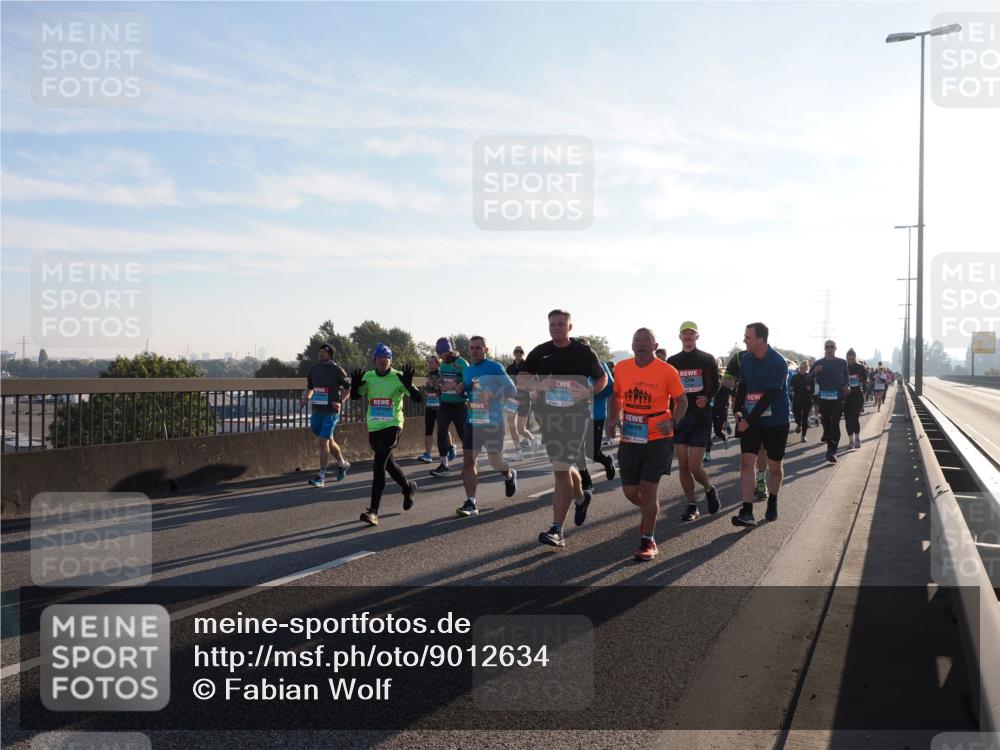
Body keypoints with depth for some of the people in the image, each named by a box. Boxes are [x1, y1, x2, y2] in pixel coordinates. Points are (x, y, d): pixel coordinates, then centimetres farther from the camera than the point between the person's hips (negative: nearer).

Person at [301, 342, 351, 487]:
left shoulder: (336, 369, -7)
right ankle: (342, 464, 40)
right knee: (329, 441, 18)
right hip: (316, 411, 6)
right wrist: (306, 398, 2)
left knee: (323, 442, -11)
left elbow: (348, 387, 2)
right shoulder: (313, 369, 8)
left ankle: (321, 476, -4)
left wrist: (339, 401, -10)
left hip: (331, 411, -6)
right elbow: (310, 387, 21)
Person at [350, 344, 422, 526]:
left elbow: (418, 398, -10)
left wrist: (408, 385, -28)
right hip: (373, 427, 5)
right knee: (388, 463, 19)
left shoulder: (398, 377, -6)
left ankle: (373, 511, -14)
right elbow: (355, 396, 0)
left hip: (392, 425, -5)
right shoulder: (367, 377, 5)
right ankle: (408, 487, 47)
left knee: (379, 465, -16)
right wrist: (355, 385, -20)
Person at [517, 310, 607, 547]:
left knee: (561, 470, -11)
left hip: (575, 414, -4)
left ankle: (557, 530, -10)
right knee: (563, 467, 18)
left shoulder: (584, 352, -1)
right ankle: (581, 498, 49)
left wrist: (589, 392, -12)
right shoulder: (540, 352, 6)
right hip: (547, 415, 4)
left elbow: (602, 379, 9)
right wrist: (538, 385, -15)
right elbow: (521, 379, 6)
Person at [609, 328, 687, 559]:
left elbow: (681, 401, -1)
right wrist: (613, 420, 3)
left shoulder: (667, 371, -9)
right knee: (630, 491, 9)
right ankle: (650, 511, 44)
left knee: (648, 488, -7)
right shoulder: (621, 368, 2)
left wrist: (672, 421, -18)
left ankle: (648, 542, 9)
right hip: (629, 439, 4)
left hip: (657, 438, -4)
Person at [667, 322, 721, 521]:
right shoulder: (672, 361, 9)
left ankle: (709, 489, 22)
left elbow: (716, 386, 5)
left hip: (701, 416, -3)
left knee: (695, 467, -8)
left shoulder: (707, 359, 3)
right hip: (679, 417, 3)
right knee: (683, 465, 3)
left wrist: (707, 398, -15)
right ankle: (692, 506, 15)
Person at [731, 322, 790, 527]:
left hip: (775, 420, -4)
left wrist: (749, 420, -21)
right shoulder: (745, 359, 1)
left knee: (774, 466, 10)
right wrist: (738, 410, 1)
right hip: (750, 420, 4)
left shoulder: (778, 362, -17)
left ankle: (772, 502, 34)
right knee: (746, 461, -10)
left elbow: (769, 395, -21)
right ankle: (747, 512, -13)